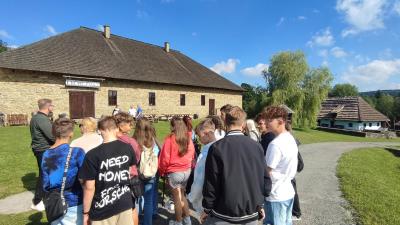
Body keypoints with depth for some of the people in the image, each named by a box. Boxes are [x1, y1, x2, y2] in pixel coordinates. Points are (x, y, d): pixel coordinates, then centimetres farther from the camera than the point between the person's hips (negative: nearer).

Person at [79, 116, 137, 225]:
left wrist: (86, 213, -2)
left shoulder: (93, 155, -18)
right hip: (125, 204, 4)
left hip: (103, 210, -3)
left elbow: (89, 187, -15)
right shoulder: (127, 148, -5)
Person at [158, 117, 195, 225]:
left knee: (177, 198, 13)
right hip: (187, 171, 5)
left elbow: (165, 158, -14)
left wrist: (162, 171, 2)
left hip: (174, 172, -5)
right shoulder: (188, 138, -3)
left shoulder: (170, 139, -18)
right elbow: (192, 154, 6)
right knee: (182, 195, 24)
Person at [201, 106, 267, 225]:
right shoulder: (256, 146, -6)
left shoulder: (217, 147, -17)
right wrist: (260, 205, 15)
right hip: (251, 215, 4)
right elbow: (263, 178, 1)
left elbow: (211, 183, -13)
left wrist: (207, 209, 1)